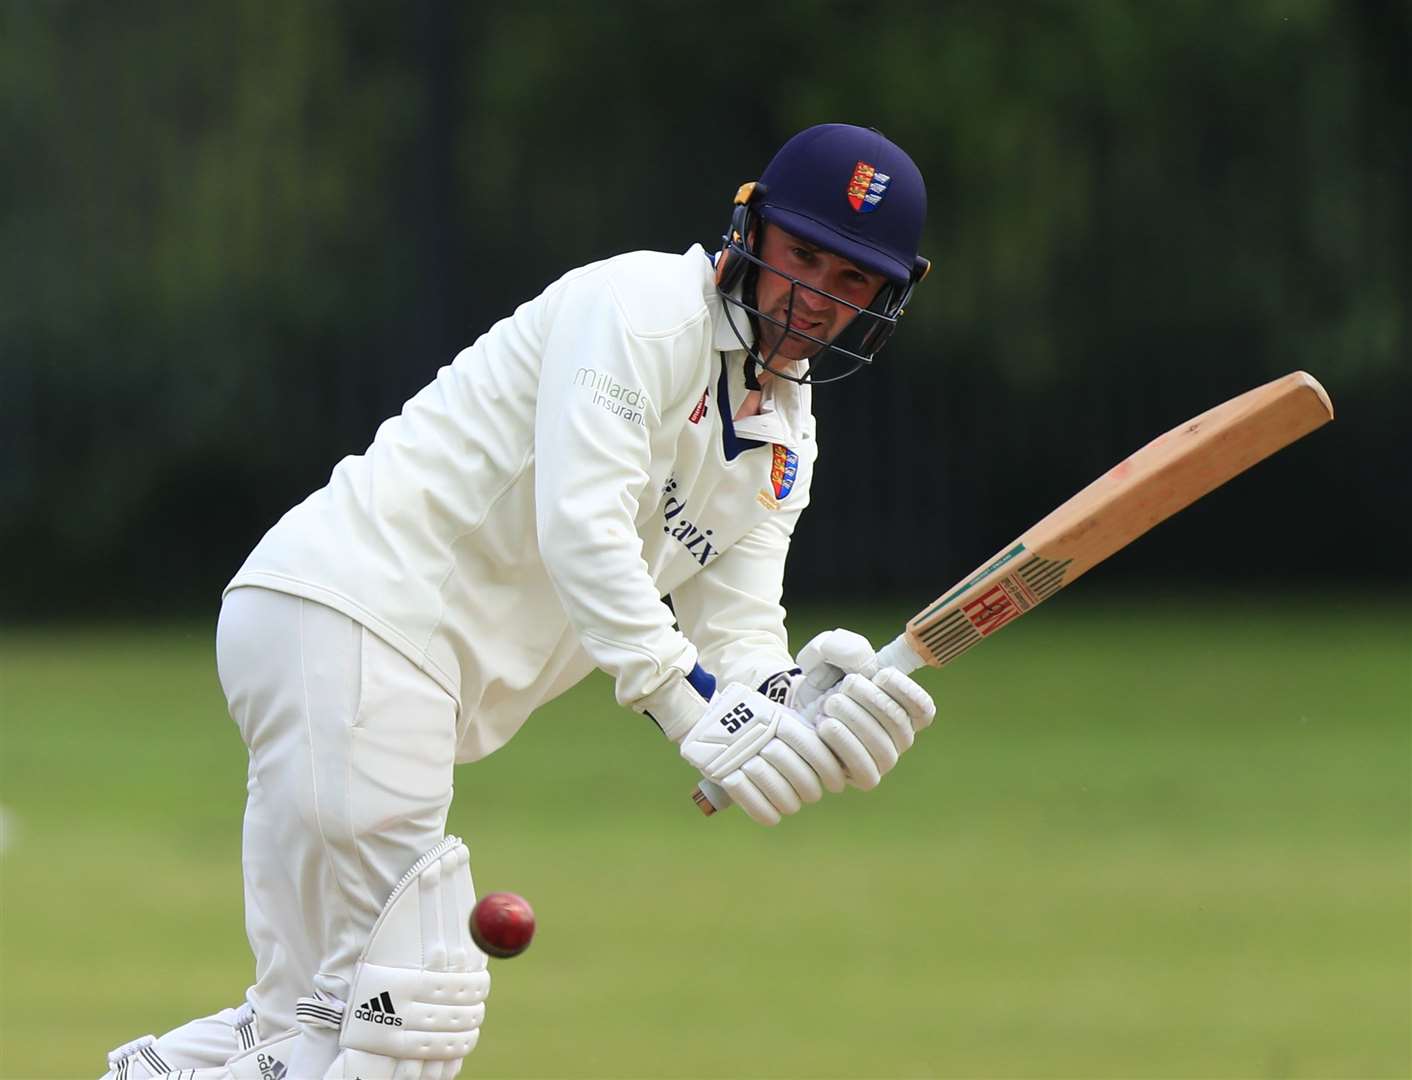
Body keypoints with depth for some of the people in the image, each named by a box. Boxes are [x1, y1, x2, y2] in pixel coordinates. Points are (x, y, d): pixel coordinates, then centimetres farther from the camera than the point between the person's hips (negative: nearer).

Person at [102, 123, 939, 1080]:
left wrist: (800, 703, -14)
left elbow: (738, 639, 9)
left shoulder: (783, 443, 19)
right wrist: (690, 706, -27)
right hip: (350, 616, -10)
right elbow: (578, 529, -21)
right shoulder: (641, 308, -9)